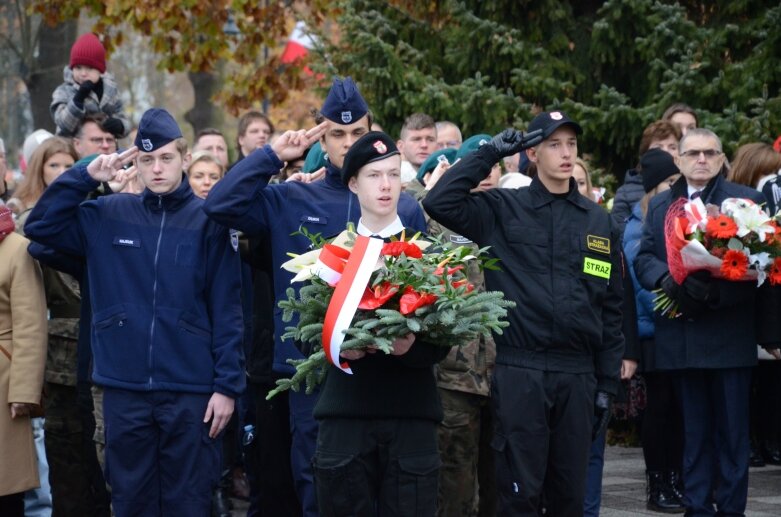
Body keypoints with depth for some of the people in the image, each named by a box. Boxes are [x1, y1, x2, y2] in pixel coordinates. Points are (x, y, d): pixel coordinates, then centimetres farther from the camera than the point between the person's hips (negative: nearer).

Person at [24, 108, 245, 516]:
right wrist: (86, 176, -4)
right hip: (124, 390, 3)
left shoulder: (208, 221, -1)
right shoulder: (109, 216, 6)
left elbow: (226, 310, -3)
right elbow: (40, 226, 4)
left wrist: (227, 384, -8)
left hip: (190, 390, -3)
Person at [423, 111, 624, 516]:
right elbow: (439, 203, -14)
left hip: (578, 375, 3)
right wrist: (489, 154, -8)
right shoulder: (502, 210, 2)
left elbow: (611, 308, 12)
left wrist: (607, 384, 8)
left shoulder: (598, 220, 11)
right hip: (519, 372, -3)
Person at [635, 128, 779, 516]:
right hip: (682, 336, 3)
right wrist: (669, 281, -14)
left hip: (731, 335, -3)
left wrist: (717, 290, -16)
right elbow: (643, 258, 6)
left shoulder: (747, 200, 1)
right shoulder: (659, 205, 14)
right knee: (695, 430, 11)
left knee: (732, 430, 2)